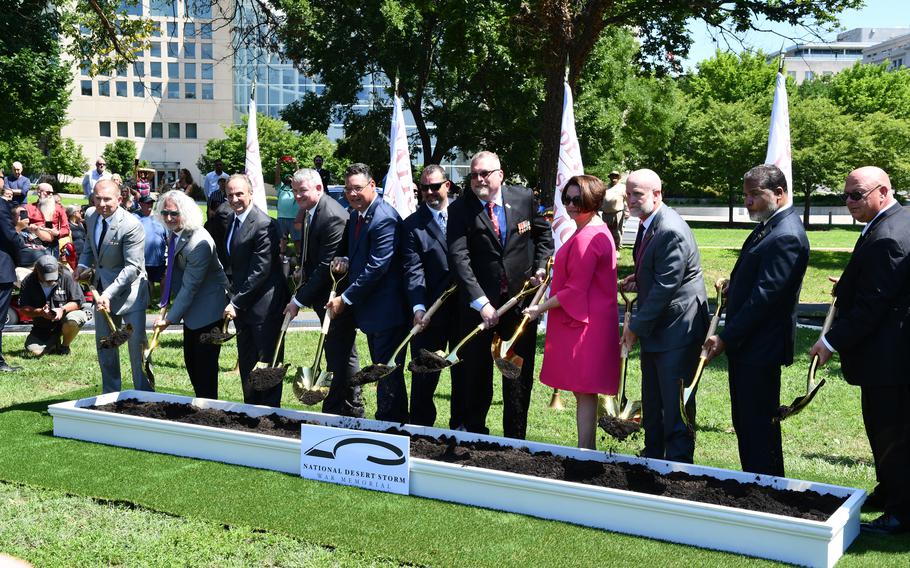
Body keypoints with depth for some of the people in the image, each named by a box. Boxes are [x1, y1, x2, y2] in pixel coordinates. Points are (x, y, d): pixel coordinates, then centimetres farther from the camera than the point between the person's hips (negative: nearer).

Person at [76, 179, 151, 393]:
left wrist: (109, 294, -30)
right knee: (104, 345, 14)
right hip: (102, 291, 7)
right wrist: (82, 265, -1)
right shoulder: (92, 219, 2)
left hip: (129, 292, -7)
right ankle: (110, 394, 28)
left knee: (137, 344, -4)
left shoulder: (131, 226, -22)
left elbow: (133, 267, -23)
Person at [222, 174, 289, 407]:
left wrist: (236, 302, -17)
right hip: (241, 303, 9)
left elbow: (260, 270, -21)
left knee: (267, 361, 2)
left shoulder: (264, 225, -20)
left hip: (264, 304, -9)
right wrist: (234, 297, 11)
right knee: (246, 361, 17)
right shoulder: (231, 219, 9)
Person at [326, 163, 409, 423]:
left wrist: (345, 299, -17)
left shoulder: (385, 219, -20)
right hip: (369, 309, 10)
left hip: (387, 311, -10)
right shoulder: (354, 216, 10)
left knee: (389, 374, -2)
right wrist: (345, 261, -2)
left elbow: (376, 267, -22)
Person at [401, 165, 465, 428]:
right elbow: (413, 269, -8)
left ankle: (460, 425, 22)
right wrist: (418, 307, -21)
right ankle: (420, 426, 14)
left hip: (466, 305, 2)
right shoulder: (412, 224, 0)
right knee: (424, 372, 2)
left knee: (463, 369, 11)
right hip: (431, 311, -2)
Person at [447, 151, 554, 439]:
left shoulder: (525, 198, -1)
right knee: (477, 374, 8)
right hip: (478, 304, -2)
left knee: (520, 373, 8)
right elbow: (459, 258, -17)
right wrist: (480, 302, -25)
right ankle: (475, 433, 22)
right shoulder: (460, 209, -9)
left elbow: (543, 235, 16)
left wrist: (540, 268, 0)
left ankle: (515, 439, 19)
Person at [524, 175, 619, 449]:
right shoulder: (598, 231, 15)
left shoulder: (585, 238, -19)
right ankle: (589, 449, 24)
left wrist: (541, 308, -11)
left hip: (582, 323, -11)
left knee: (584, 392, -4)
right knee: (585, 392, 15)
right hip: (589, 321, 11)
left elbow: (576, 290, -19)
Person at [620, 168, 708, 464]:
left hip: (677, 329, -10)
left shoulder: (671, 231, -23)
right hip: (655, 329, 10)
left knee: (675, 407, -3)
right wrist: (638, 279, 4)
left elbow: (665, 287, -24)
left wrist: (636, 327, -17)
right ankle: (652, 458, 32)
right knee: (652, 405, 20)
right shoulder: (647, 224, 10)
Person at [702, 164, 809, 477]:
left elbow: (764, 296, -23)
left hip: (760, 347, -10)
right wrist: (733, 285, 4)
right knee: (744, 422, 17)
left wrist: (726, 337, -21)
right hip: (744, 344, 10)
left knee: (759, 426, 0)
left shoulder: (786, 236, -20)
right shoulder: (768, 228, 11)